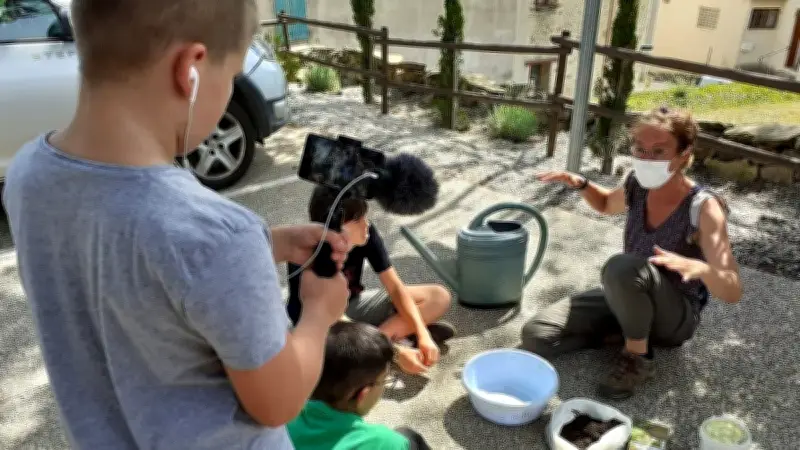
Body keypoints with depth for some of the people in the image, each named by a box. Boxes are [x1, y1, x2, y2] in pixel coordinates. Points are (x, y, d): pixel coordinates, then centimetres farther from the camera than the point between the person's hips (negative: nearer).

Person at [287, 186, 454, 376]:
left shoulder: (367, 234, -19)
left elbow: (395, 288, -12)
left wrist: (423, 335, -23)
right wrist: (396, 352, -34)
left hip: (354, 304, 5)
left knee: (439, 297, -7)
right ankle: (395, 337, -17)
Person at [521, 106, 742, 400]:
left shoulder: (703, 208, -25)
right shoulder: (637, 185, -9)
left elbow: (732, 293, -29)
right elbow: (606, 204, 16)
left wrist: (700, 267, -52)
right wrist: (580, 184, -6)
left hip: (676, 316, -5)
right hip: (627, 300, 5)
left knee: (622, 267, -40)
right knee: (535, 336, -13)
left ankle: (638, 357, -15)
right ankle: (626, 332, 2)